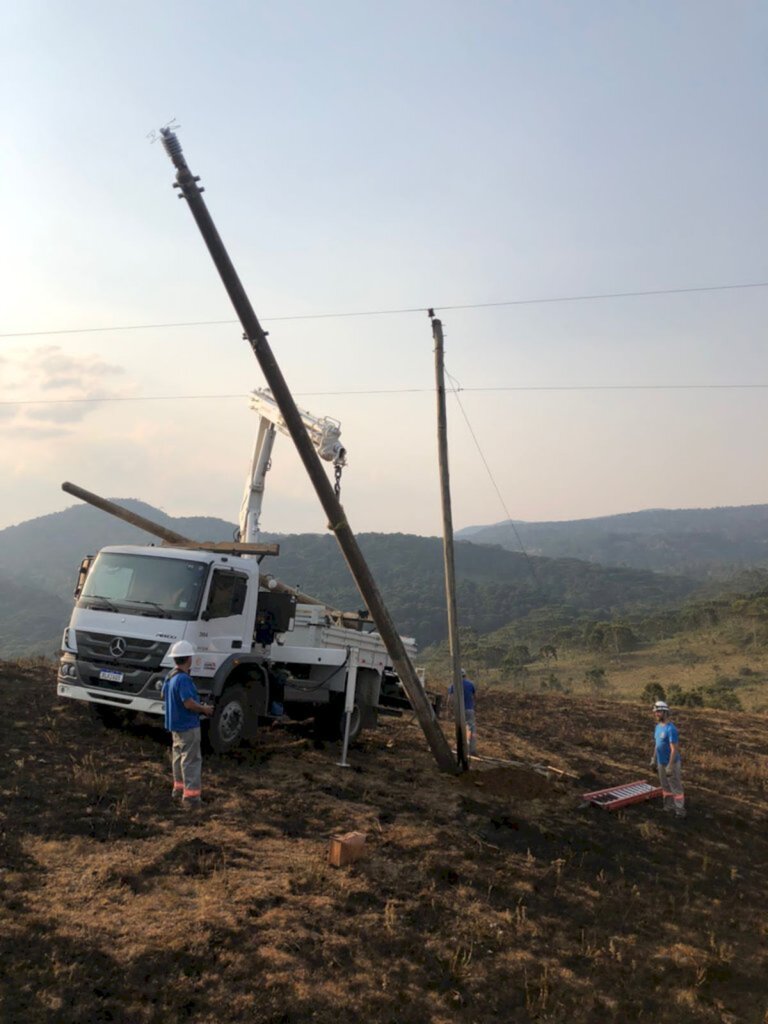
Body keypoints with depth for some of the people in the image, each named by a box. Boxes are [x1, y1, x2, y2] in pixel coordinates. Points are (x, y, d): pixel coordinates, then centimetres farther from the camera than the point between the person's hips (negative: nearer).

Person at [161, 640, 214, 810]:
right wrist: (204, 709, -14)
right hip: (188, 726, -10)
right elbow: (189, 703, -30)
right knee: (192, 760, -5)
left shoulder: (169, 677, 7)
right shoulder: (183, 679, -25)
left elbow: (164, 695, 22)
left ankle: (179, 788, 35)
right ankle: (191, 797, -6)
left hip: (175, 725, 10)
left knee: (179, 756, 22)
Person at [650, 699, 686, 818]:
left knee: (676, 788, 4)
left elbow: (674, 749, -26)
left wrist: (670, 767, -25)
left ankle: (680, 811, 18)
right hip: (662, 763, 8)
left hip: (672, 764, -8)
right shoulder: (658, 726, 2)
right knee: (665, 786, 19)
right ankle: (669, 807, 33)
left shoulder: (671, 729, -27)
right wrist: (654, 760, 17)